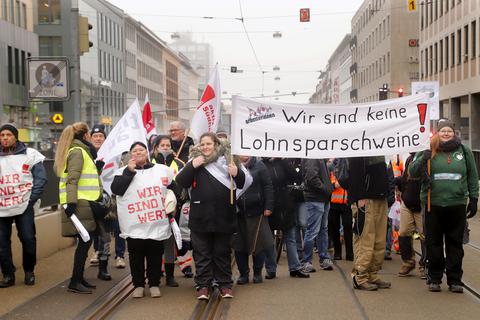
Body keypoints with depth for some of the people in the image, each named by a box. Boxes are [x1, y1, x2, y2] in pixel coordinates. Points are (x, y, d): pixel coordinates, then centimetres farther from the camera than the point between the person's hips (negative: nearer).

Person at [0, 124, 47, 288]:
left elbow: (41, 178, 1)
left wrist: (32, 198, -6)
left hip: (24, 206, -2)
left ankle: (29, 271, 19)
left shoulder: (30, 154, 0)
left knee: (28, 239, 1)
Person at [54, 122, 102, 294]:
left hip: (85, 202, 10)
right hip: (80, 203, -10)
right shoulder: (78, 151, -9)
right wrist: (71, 202, -25)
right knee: (85, 241, -8)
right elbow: (72, 179, -18)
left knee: (84, 242, 12)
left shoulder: (79, 151, 20)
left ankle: (79, 278, 18)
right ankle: (75, 282, -5)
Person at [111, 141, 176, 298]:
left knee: (155, 255, 7)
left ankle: (154, 284, 20)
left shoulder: (162, 169, 10)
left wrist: (172, 201, 5)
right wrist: (129, 171, -14)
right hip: (134, 226, -1)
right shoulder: (124, 172, 6)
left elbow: (174, 188, 22)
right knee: (136, 256, 4)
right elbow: (116, 189, -10)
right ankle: (138, 285, 17)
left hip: (158, 224, 1)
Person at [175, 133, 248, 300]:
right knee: (202, 253, 6)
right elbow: (180, 182, -4)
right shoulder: (194, 162, 4)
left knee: (222, 252, 11)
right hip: (200, 217, 0)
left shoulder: (227, 160, 2)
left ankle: (225, 284, 20)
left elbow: (243, 184, 3)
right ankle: (203, 285, 14)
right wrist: (192, 166, -16)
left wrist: (237, 174, -18)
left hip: (223, 217, 0)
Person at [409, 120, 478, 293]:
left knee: (455, 243, 6)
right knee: (433, 243, 6)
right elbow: (412, 172, 1)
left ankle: (454, 279, 16)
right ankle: (434, 278, 17)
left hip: (457, 205, 1)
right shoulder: (429, 151, 4)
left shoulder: (464, 151, 7)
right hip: (433, 205, 0)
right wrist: (422, 159, -16)